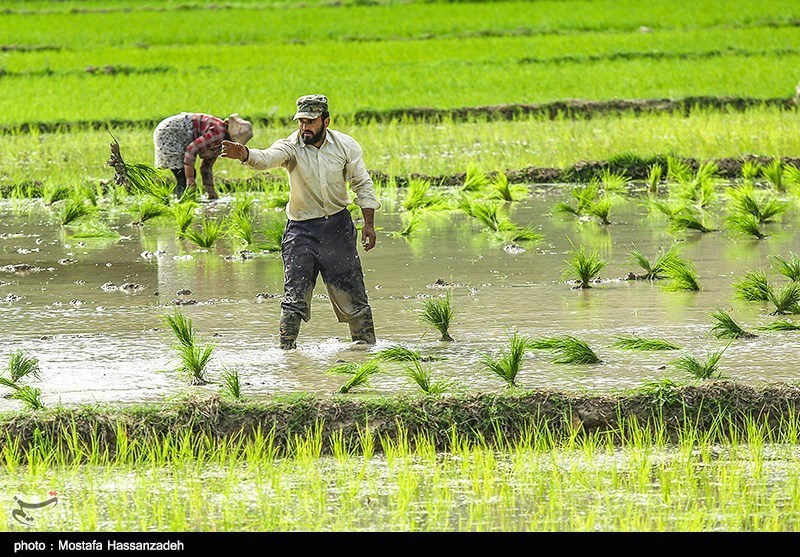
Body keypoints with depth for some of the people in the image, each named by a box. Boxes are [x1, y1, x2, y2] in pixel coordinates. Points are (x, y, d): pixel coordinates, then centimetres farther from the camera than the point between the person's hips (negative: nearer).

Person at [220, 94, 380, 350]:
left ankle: (367, 345, 25)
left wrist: (369, 223, -1)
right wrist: (244, 154, -54)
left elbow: (362, 185, 5)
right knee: (294, 297, -8)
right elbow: (267, 158, -32)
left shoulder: (346, 146, -5)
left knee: (352, 294, 9)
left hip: (338, 225, 1)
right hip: (301, 229, -1)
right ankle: (286, 349, -1)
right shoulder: (291, 146, -11)